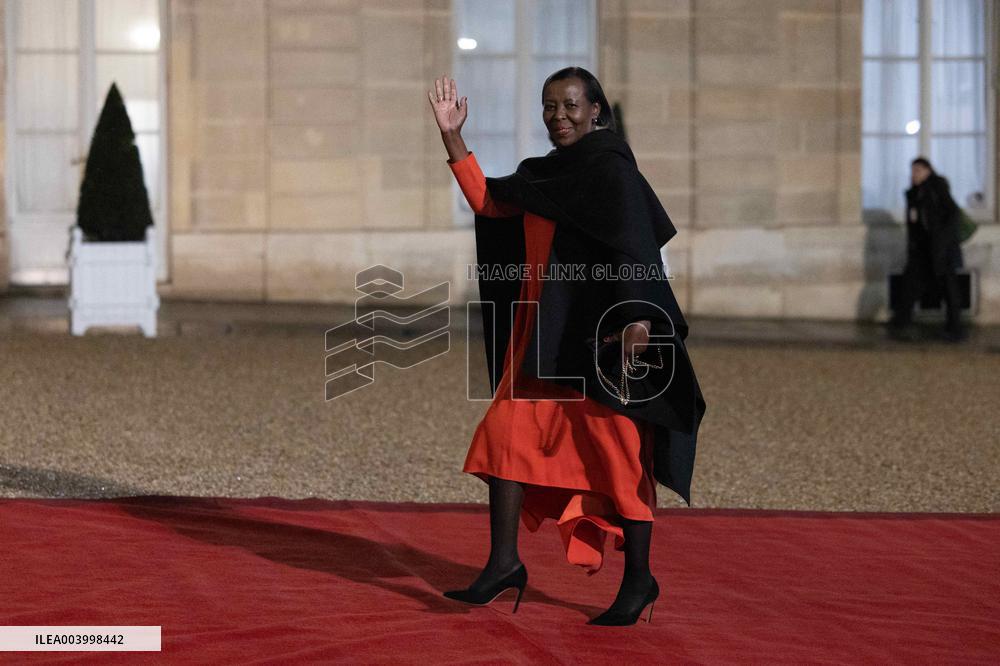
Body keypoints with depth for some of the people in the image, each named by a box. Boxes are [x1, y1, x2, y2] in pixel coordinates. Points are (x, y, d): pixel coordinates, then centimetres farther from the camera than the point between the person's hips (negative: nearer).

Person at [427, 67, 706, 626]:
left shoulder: (610, 166, -10)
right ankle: (505, 562, 8)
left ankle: (640, 578, 5)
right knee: (507, 430, 2)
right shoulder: (548, 172, 16)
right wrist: (453, 136, 13)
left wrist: (637, 314, -31)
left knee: (615, 449, -4)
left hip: (597, 328, -8)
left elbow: (635, 241, -20)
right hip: (544, 326, 8)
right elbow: (488, 202, 19)